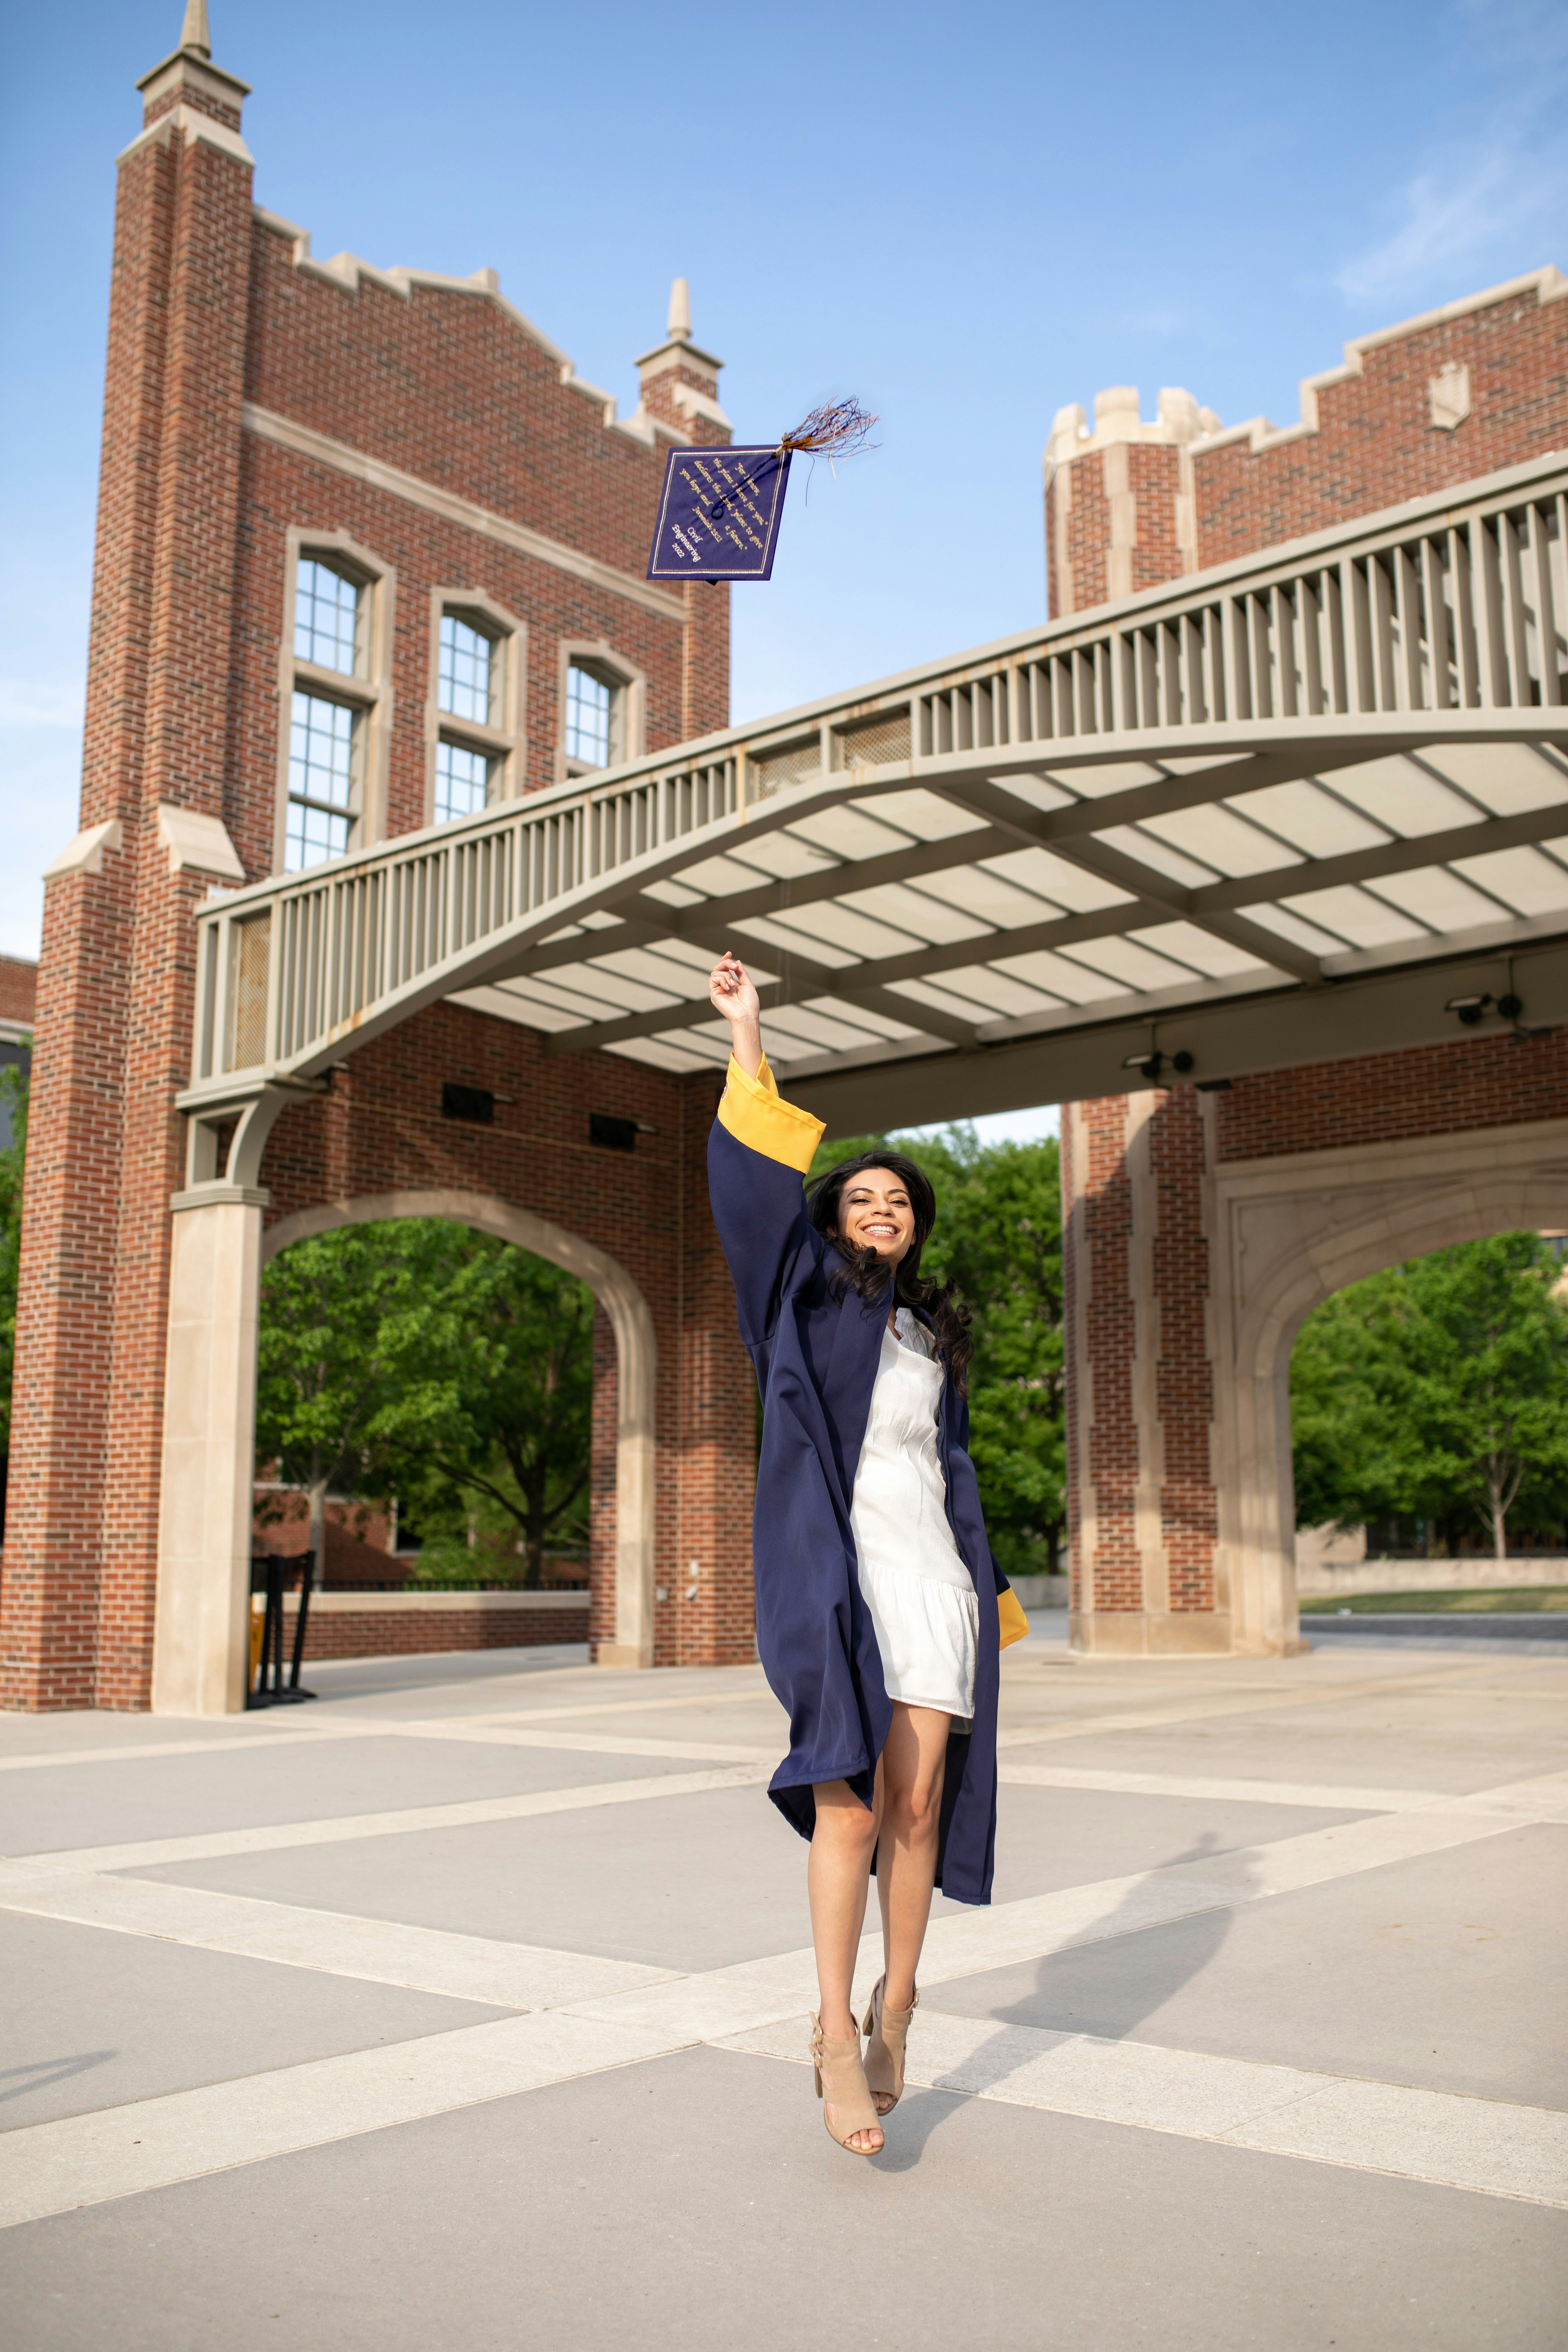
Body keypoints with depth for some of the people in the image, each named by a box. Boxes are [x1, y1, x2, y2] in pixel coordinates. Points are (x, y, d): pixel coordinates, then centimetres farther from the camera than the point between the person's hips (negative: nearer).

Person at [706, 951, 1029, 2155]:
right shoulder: (805, 1298, 9)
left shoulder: (933, 1334, 22)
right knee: (851, 1797, -15)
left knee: (920, 1799, 1)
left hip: (930, 1573, 4)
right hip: (837, 1568, -4)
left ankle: (895, 2003, 17)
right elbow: (756, 1182, -3)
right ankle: (837, 2031, -9)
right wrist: (747, 1035, -5)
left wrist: (988, 1590, 19)